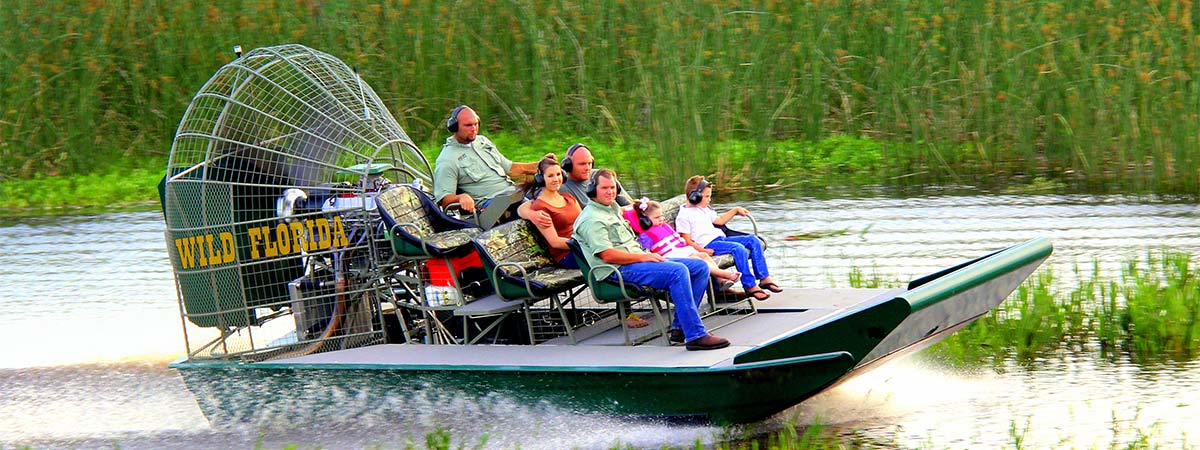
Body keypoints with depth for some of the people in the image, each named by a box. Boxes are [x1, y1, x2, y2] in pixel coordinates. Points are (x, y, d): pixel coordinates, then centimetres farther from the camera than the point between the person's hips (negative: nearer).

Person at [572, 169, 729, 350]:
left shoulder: (613, 208, 24)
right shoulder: (591, 218, -9)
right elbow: (607, 255, -19)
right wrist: (643, 257, -16)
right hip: (619, 271, -11)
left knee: (700, 267, 1)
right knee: (678, 271, -31)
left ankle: (680, 327, -3)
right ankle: (695, 335, -35)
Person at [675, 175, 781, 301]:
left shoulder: (705, 210, 23)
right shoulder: (684, 215, -7)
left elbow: (719, 220, 35)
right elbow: (687, 240, -13)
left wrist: (735, 210, 31)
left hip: (721, 239, 10)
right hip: (708, 245, -10)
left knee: (753, 240, -2)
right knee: (739, 249, -31)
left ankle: (764, 278, -4)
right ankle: (750, 286, -27)